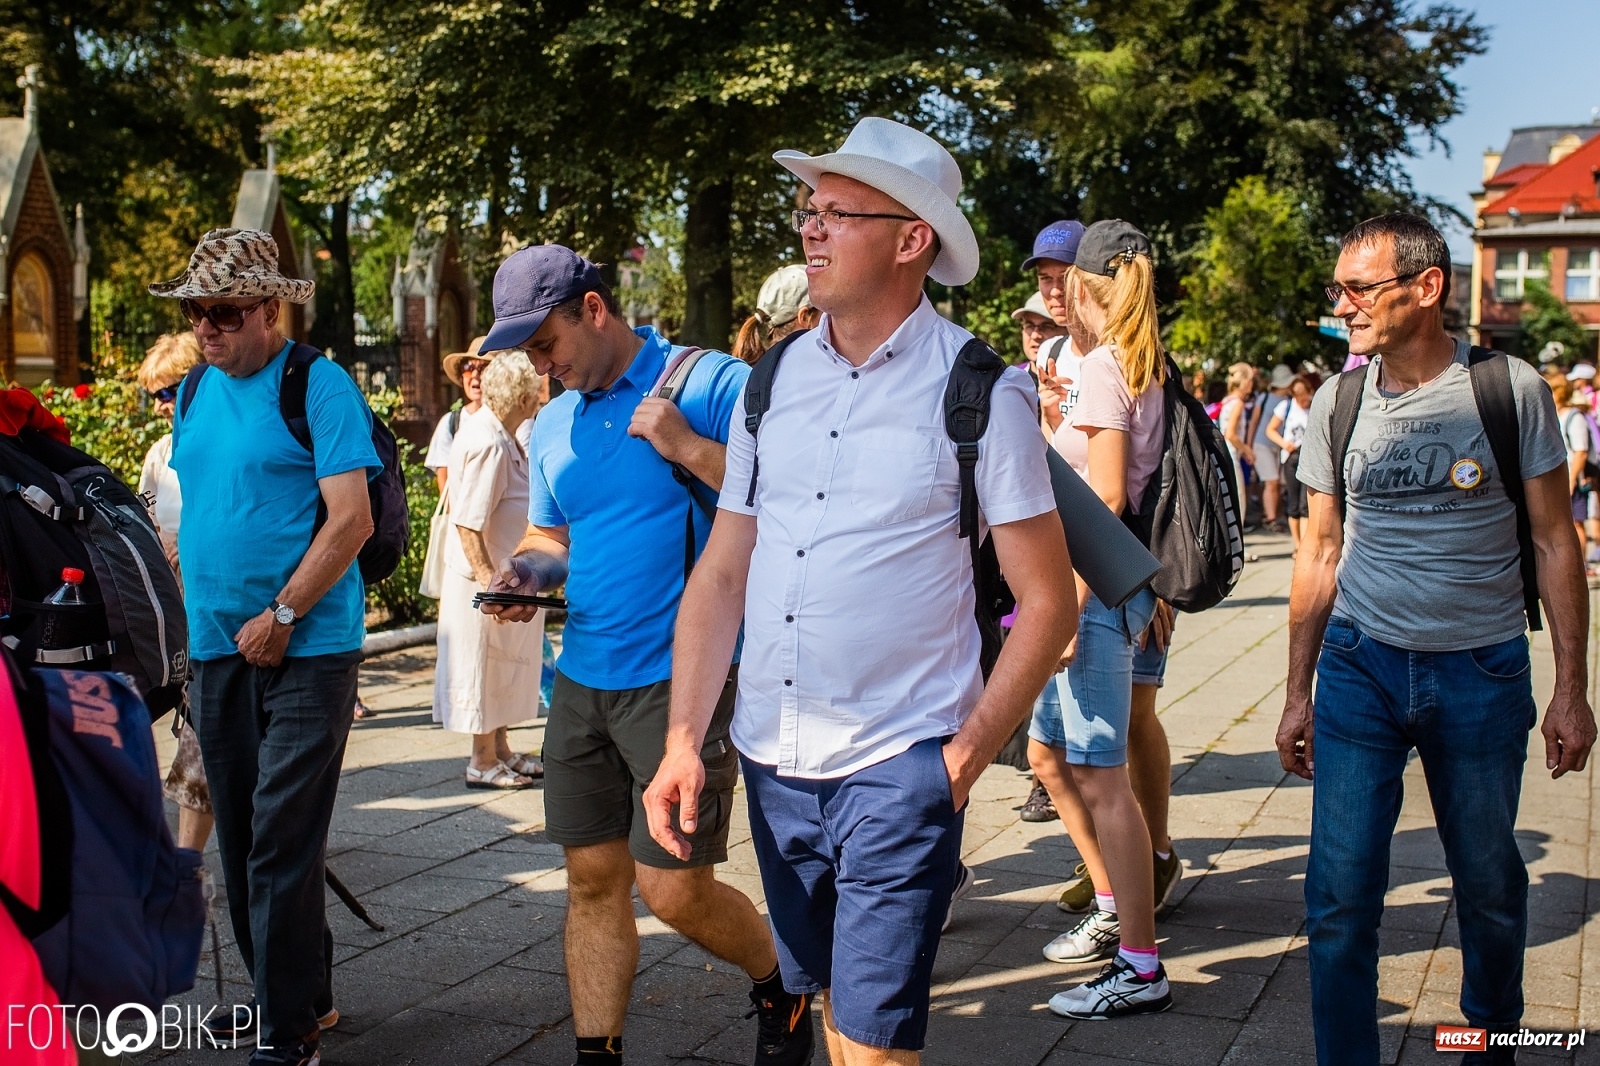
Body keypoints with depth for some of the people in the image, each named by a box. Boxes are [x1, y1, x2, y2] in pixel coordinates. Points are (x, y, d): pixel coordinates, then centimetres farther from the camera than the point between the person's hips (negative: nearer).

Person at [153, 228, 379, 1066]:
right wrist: (195, 616, 12)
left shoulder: (319, 385, -9)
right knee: (240, 838, 13)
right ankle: (287, 992, 28)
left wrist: (279, 619, -15)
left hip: (305, 650, -7)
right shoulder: (197, 391, 12)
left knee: (282, 845, -5)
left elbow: (351, 519, -15)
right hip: (217, 649, 7)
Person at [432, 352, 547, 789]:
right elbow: (467, 523, -27)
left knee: (505, 668, 19)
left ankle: (500, 750, 31)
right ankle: (483, 761, 14)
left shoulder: (501, 436, 7)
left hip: (506, 573, 10)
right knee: (486, 668, 2)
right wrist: (488, 579, -27)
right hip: (487, 576, -10)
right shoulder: (487, 443, -24)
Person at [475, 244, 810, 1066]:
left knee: (674, 890, -5)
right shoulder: (553, 423, 13)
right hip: (583, 680, 6)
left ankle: (777, 984, 23)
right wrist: (527, 570, 2)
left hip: (681, 678, -6)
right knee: (592, 881, 9)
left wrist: (689, 449, -21)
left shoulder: (713, 384, -8)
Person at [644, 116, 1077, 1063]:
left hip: (899, 768, -5)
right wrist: (684, 739, -1)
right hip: (774, 762, 5)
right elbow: (723, 571, 8)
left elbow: (1048, 601, -7)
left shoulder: (980, 390, -8)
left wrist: (966, 757, -10)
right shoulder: (772, 380, 6)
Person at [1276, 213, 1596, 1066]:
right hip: (1361, 669, 2)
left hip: (1482, 673, -1)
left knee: (1489, 883, 12)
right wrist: (1298, 694, 8)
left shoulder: (1511, 390, -5)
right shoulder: (1336, 403, 2)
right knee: (1339, 894, -3)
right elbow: (1320, 554, 9)